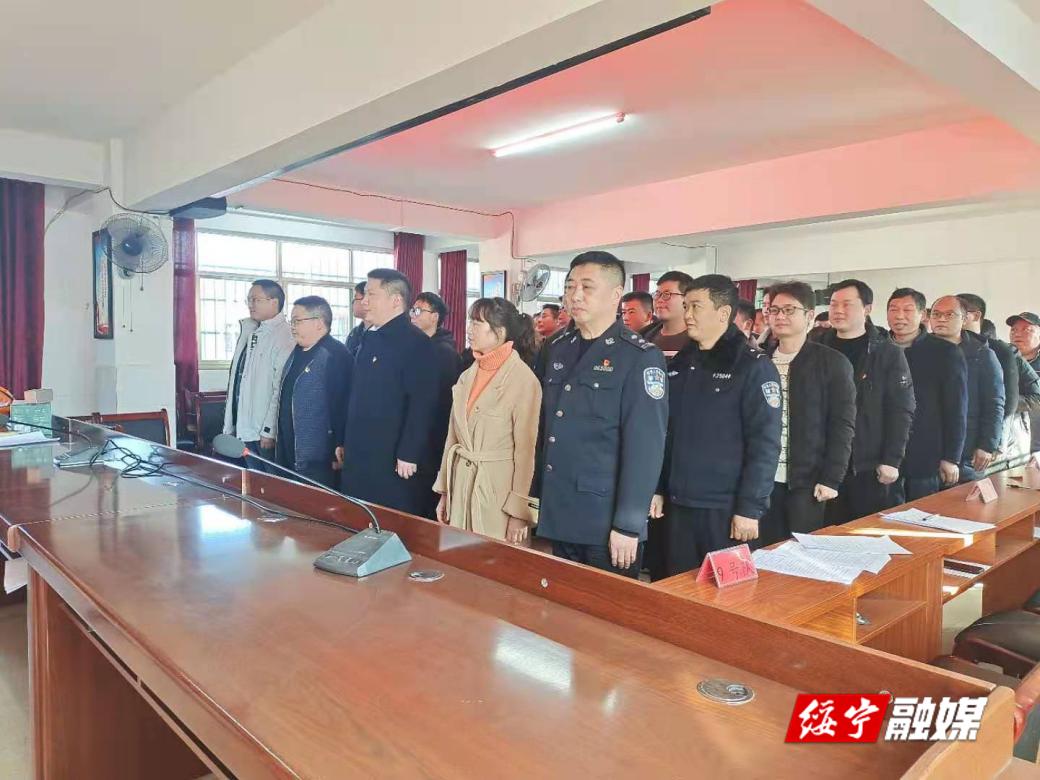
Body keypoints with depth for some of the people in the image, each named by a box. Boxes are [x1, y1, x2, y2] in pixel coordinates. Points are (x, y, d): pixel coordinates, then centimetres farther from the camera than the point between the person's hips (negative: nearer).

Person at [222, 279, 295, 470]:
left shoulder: (283, 336, -12)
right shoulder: (249, 331, 13)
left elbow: (281, 389, -17)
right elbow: (237, 379, 15)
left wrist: (269, 431, -17)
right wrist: (230, 426, 13)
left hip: (264, 432, -7)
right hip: (245, 428, 7)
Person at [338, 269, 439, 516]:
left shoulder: (416, 343, -13)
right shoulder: (369, 338, 13)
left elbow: (422, 404, -19)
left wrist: (408, 455, -20)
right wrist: (344, 442, 18)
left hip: (395, 462, -8)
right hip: (359, 457, 8)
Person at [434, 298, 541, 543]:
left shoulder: (524, 380, -14)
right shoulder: (467, 376, 6)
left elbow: (526, 450, -13)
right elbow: (453, 435, 12)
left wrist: (519, 511, -12)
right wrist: (443, 490, 12)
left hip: (498, 486, -6)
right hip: (461, 483, 6)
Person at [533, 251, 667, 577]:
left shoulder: (640, 357, -11)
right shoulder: (558, 348, 9)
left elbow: (644, 447, -14)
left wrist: (628, 525, -16)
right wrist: (536, 494, 12)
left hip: (606, 524, -6)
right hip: (558, 517, 6)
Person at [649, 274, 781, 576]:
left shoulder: (754, 366, -8)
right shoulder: (679, 364, 10)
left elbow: (764, 444, -13)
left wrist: (750, 508, -16)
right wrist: (657, 489, 10)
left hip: (726, 509, -5)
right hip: (676, 505, 6)